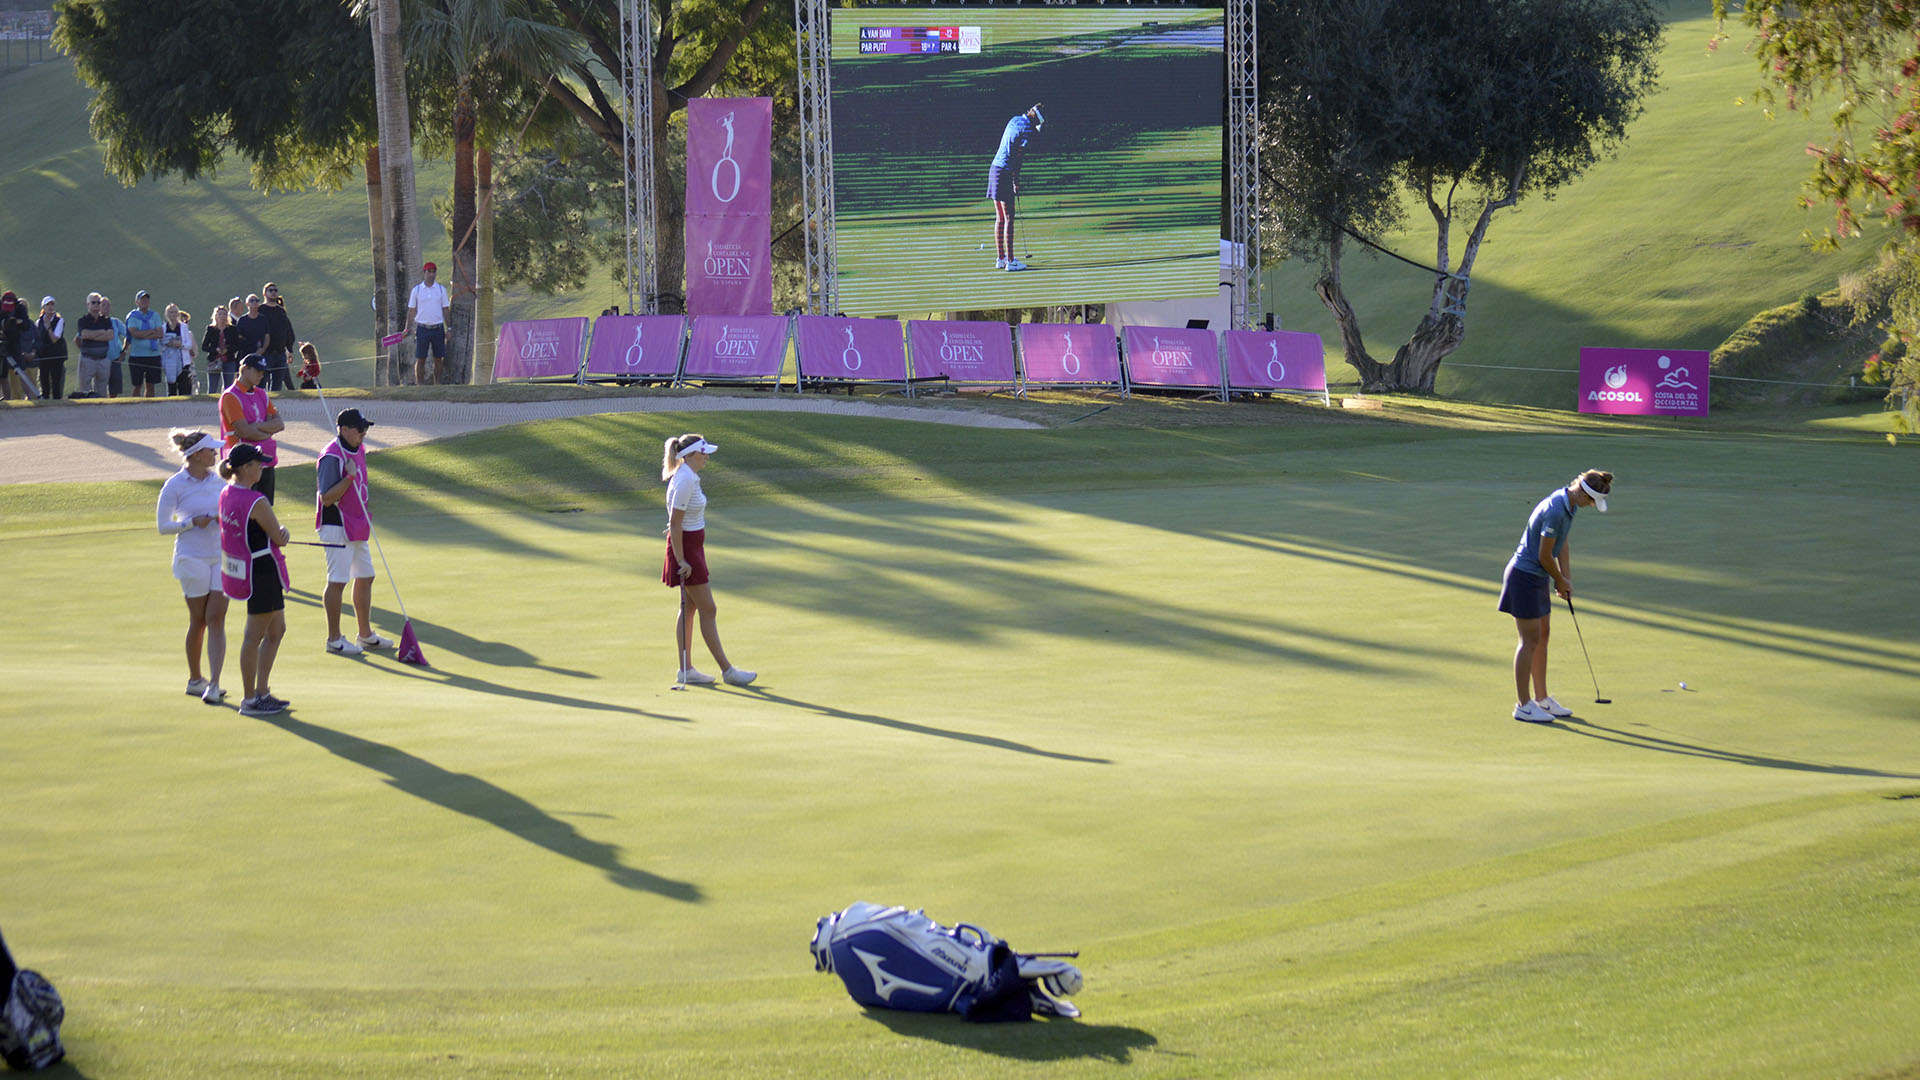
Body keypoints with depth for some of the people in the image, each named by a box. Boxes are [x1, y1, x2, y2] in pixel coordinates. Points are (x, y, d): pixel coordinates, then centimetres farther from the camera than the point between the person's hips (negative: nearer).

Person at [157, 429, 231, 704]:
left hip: (220, 557, 4)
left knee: (216, 619, -5)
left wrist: (224, 519, -4)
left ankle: (213, 684, -8)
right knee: (198, 621, 5)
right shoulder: (175, 485, -7)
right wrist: (192, 522, -17)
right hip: (192, 558, -4)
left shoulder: (216, 480, 7)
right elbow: (163, 526, -4)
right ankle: (194, 679, 22)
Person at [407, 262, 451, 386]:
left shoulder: (441, 289, 7)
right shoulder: (416, 290, 4)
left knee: (439, 359, 2)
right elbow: (411, 310, 7)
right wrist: (408, 329, -1)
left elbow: (445, 310, 9)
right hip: (422, 328, -1)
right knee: (420, 360, -2)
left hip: (438, 328, 1)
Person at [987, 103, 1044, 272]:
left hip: (995, 169, 9)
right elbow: (1018, 156, -14)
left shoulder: (1015, 120, 14)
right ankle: (1010, 261, -6)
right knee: (1008, 219, -6)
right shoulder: (1027, 129, -12)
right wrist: (1016, 180, -10)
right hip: (1005, 173, -9)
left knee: (1000, 218, 13)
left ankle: (1000, 258, 16)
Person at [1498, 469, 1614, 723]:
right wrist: (1560, 581, -4)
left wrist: (1567, 579, 9)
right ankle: (1523, 705, 1)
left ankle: (1541, 699, 25)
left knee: (1542, 636, 15)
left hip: (1537, 578, 10)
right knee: (1530, 640, -5)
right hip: (1524, 577, -10)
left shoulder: (1569, 504, 5)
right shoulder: (1555, 511, -27)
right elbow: (1544, 555, -21)